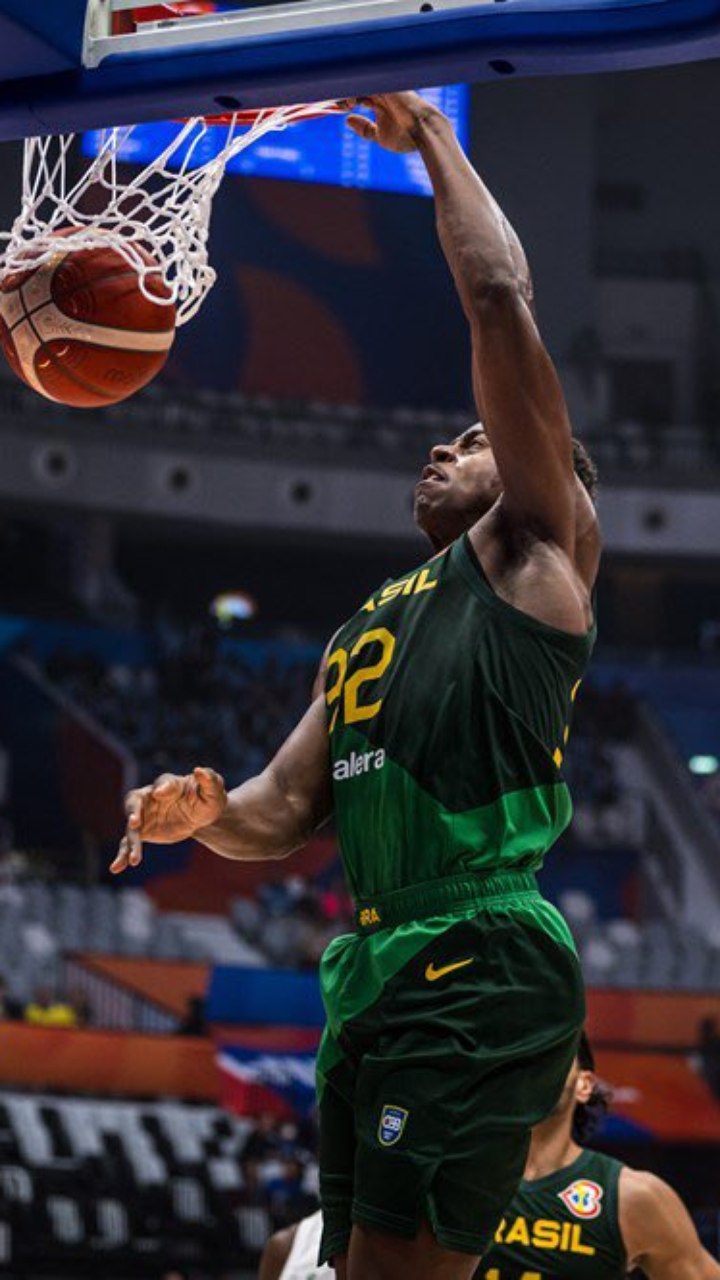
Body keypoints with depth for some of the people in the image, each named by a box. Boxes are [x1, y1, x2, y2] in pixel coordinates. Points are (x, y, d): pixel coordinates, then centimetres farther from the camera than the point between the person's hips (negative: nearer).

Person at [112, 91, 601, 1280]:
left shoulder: (533, 553, 6)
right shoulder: (367, 628, 29)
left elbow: (501, 300, -1)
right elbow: (287, 811, 25)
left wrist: (430, 137, 8)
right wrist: (210, 813, 2)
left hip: (479, 968, -9)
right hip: (373, 964, 9)